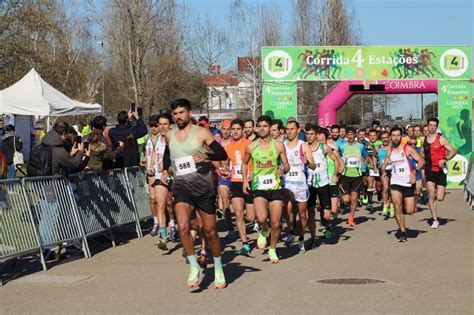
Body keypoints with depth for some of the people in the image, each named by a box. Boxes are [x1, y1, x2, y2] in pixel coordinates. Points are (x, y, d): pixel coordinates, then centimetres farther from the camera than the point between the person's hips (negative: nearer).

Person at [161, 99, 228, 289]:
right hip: (182, 187, 2)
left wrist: (206, 155, -25)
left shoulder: (201, 133, -2)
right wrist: (165, 170, 18)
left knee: (210, 231, 6)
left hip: (203, 186, -2)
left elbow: (223, 154, -8)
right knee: (183, 226, -23)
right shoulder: (169, 136, 10)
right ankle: (194, 268, -11)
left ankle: (218, 269, 27)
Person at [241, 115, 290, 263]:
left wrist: (283, 170, -16)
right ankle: (263, 231, 12)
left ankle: (272, 250, 24)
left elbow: (286, 165, 7)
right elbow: (244, 163, 18)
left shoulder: (278, 145, 0)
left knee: (276, 223, 2)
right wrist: (245, 180, 4)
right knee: (261, 218, -24)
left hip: (275, 187, 1)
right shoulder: (251, 147, 2)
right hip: (258, 188, -1)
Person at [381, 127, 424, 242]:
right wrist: (383, 171, -1)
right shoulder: (390, 151, 10)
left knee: (410, 211, -4)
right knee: (397, 206, -16)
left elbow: (421, 161, -7)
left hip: (408, 183, -2)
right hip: (395, 182, 2)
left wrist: (414, 172, -22)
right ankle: (403, 232, -5)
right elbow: (384, 165, 21)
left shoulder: (408, 149, -3)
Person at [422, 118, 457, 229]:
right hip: (429, 171, 2)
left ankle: (438, 191, 35)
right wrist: (422, 169, 11)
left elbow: (453, 152, -5)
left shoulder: (441, 139, -5)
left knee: (440, 198, -4)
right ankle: (435, 220, -3)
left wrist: (444, 159, -21)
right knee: (431, 195, -11)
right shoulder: (424, 140, 7)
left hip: (440, 171, -2)